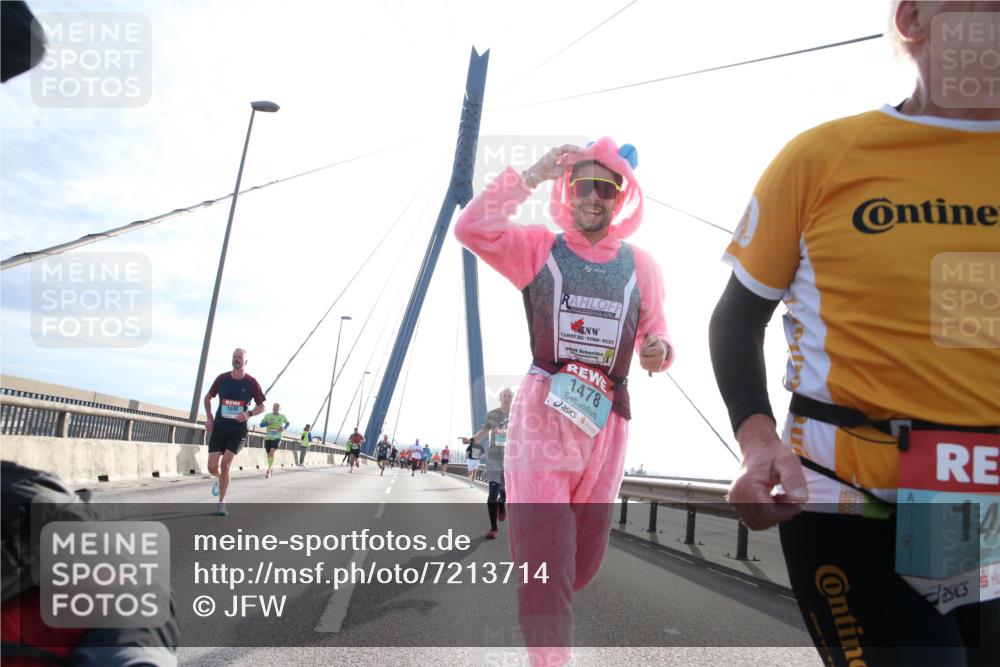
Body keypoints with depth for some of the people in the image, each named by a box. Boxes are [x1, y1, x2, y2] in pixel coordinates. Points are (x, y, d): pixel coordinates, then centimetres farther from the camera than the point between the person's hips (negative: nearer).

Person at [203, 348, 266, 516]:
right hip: (219, 428, 2)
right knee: (212, 467, -3)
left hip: (238, 430, -2)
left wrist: (249, 413, -17)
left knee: (225, 464, -12)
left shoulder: (252, 383, -7)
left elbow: (261, 407, 2)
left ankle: (221, 503, 3)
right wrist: (209, 417, 3)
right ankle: (219, 479, 36)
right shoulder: (222, 379, -1)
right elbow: (208, 398, 15)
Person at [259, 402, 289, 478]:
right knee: (269, 455, 11)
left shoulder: (283, 417, 0)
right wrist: (267, 423, -22)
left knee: (272, 453, -23)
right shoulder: (268, 415, -1)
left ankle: (268, 471, -20)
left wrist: (284, 428, -2)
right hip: (268, 438, 2)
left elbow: (287, 423, 19)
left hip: (277, 438, -2)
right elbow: (261, 425, -2)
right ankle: (271, 469, 35)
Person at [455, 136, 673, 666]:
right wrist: (534, 174, -15)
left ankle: (540, 611, 49)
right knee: (544, 559, -8)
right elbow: (472, 229, -15)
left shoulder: (641, 266, 8)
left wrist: (659, 351, -8)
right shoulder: (537, 248, 1)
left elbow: (655, 337, 15)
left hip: (606, 422, 4)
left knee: (583, 560, 17)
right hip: (542, 412, -3)